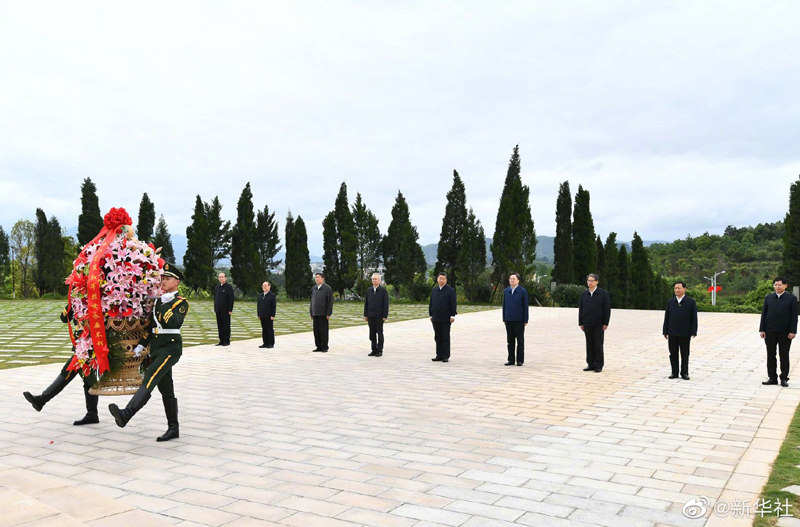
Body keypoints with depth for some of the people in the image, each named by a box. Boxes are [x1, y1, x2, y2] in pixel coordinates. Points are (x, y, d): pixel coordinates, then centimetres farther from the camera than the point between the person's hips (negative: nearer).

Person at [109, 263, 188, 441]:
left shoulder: (181, 302, -4)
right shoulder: (158, 301, 19)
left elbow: (175, 323, -21)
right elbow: (150, 326, 22)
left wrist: (167, 305, -25)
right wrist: (141, 345, 13)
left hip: (170, 348, -8)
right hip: (156, 348, 8)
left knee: (150, 378, -25)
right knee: (166, 390, 9)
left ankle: (126, 414, -40)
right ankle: (173, 429, 14)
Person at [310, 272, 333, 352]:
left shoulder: (327, 288, -5)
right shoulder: (313, 288, 12)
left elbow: (330, 301, -7)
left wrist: (328, 313, -12)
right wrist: (311, 312, 13)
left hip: (323, 314, -5)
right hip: (315, 314, 5)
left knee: (323, 331, -2)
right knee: (316, 331, 6)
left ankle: (325, 347, 7)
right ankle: (319, 346, 15)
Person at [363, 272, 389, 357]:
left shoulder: (383, 290, -3)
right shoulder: (369, 290, 10)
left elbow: (386, 304, -6)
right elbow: (366, 303, 13)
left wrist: (385, 316, -11)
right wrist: (365, 315, 7)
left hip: (379, 316, -4)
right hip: (370, 316, 4)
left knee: (379, 333, 3)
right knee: (372, 334, 8)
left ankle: (380, 351, 9)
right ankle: (374, 350, 15)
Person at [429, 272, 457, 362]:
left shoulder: (450, 290, -2)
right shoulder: (433, 290, 12)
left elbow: (453, 304, -5)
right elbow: (431, 303, 16)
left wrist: (452, 315, -11)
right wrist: (431, 315, 11)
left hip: (446, 319, -4)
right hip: (436, 319, 5)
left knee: (445, 338, 1)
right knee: (438, 338, 8)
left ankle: (446, 356, 6)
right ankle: (439, 355, 15)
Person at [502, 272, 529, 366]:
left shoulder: (523, 291, -4)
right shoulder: (506, 291, 9)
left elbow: (525, 306, -4)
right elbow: (504, 305, 12)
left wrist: (525, 320, -7)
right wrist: (504, 319, 9)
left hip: (519, 320, -4)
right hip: (509, 320, 4)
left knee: (520, 341, 3)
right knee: (510, 341, 7)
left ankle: (520, 360, 8)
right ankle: (511, 360, 13)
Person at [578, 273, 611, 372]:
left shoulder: (603, 294, -3)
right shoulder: (584, 294, 9)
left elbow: (607, 309, -4)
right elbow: (580, 309, 11)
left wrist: (605, 323, -9)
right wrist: (581, 323, 6)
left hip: (598, 324, -4)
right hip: (587, 324, 4)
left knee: (598, 345, 1)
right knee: (589, 345, 7)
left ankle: (598, 365, 9)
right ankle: (590, 364, 15)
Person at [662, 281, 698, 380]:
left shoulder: (691, 302, -1)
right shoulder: (670, 302, 7)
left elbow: (694, 318, -3)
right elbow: (666, 317, 8)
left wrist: (693, 332, -8)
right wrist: (665, 331, 4)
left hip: (685, 334, -3)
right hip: (672, 333, 3)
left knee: (685, 354, 5)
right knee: (673, 354, 6)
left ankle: (684, 373, 13)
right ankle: (674, 373, 13)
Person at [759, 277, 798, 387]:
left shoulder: (792, 298, 0)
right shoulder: (768, 298, 8)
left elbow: (794, 316, -3)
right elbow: (763, 314, 7)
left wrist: (793, 331, -10)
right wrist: (762, 329, 0)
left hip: (785, 332, -2)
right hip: (770, 332, 3)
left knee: (784, 356, 5)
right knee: (770, 355, 6)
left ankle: (784, 378, 12)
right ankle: (772, 378, 13)